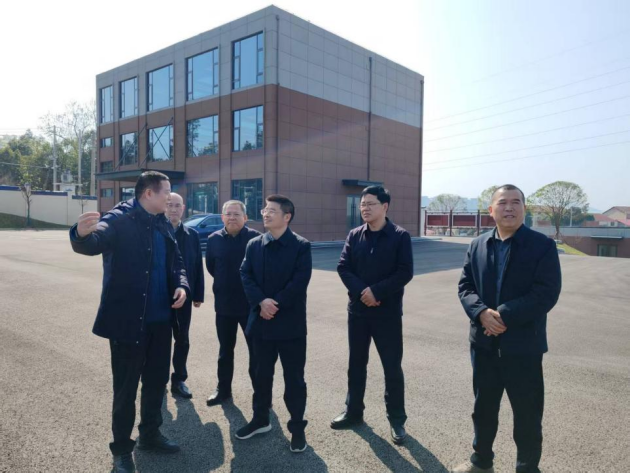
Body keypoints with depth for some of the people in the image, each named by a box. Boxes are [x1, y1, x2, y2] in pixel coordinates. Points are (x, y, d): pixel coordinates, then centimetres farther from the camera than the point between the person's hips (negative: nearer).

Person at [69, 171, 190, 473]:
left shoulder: (162, 224, 9)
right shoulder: (120, 219, -14)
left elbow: (176, 261, 13)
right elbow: (93, 243, -30)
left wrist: (181, 285, -6)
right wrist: (81, 234, -54)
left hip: (160, 318, 7)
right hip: (128, 319, -7)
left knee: (157, 380, 19)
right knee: (126, 386, 7)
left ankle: (150, 434, 39)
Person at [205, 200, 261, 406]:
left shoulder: (255, 237, -12)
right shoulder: (214, 239, -1)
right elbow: (210, 266, 12)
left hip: (251, 303, -3)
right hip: (224, 304, 3)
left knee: (256, 350, 7)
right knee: (225, 350, 16)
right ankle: (223, 389, 32)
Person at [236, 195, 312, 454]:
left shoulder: (301, 246, -6)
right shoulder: (254, 245, 7)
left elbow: (300, 281, -14)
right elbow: (246, 276, -1)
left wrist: (276, 304, -17)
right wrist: (261, 302, -16)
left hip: (291, 323, -4)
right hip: (261, 321, 4)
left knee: (294, 378, 6)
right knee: (261, 374, 17)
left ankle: (297, 427, 22)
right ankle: (261, 419, 35)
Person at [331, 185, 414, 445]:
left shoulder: (400, 236, -6)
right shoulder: (355, 235, 4)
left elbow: (405, 272, -13)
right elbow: (343, 268, -2)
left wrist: (376, 291, -20)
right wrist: (362, 291, -17)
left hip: (388, 313, -3)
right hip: (358, 310, 4)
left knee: (392, 367, 5)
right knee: (356, 364, 15)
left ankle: (396, 420, 22)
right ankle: (353, 412, 31)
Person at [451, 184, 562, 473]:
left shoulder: (542, 245, -7)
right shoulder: (478, 246, 6)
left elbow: (546, 293, -15)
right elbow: (465, 286, 3)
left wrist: (504, 316, -22)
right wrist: (482, 313, -17)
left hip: (523, 344, -4)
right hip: (484, 342, 4)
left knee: (527, 413, 9)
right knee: (483, 405, 18)